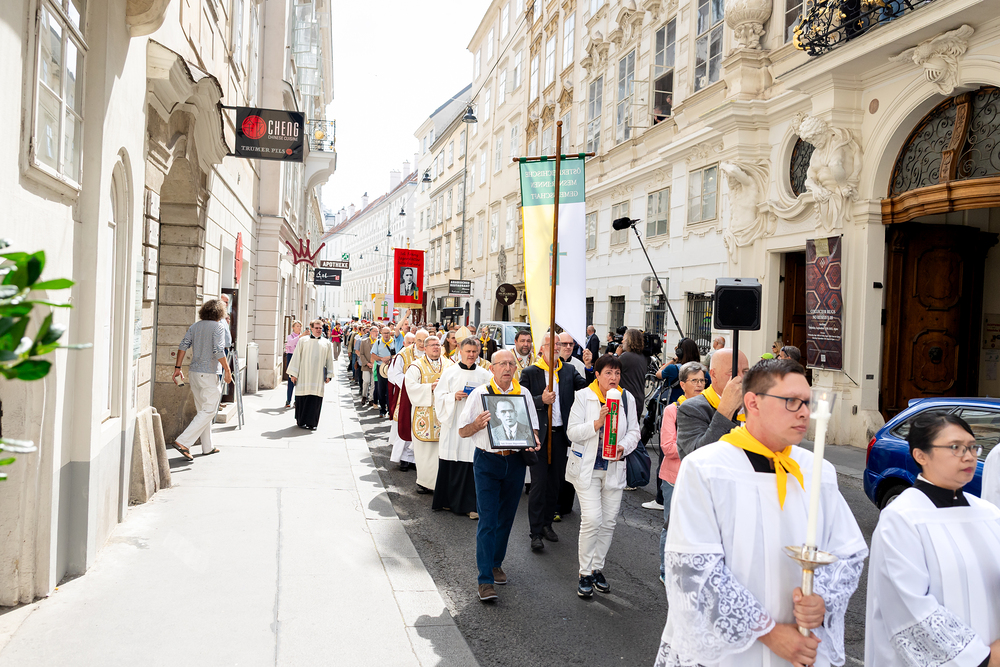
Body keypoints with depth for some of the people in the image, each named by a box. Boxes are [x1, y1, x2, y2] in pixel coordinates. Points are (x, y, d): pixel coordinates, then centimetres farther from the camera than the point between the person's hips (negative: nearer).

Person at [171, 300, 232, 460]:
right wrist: (227, 371, -11)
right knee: (208, 411, -3)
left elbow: (183, 345, 5)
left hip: (194, 373, 8)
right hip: (209, 374, -8)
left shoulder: (195, 326, 11)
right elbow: (218, 351, -18)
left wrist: (178, 367, 8)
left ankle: (207, 447, 21)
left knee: (202, 410, 15)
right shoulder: (218, 327, -9)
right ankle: (183, 442, -13)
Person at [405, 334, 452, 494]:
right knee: (425, 449, 2)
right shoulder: (416, 366, 2)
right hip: (425, 413, -2)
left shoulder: (450, 365, 11)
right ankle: (424, 480, 12)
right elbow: (411, 387, -9)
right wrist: (430, 387, -17)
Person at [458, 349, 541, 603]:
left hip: (515, 461, 3)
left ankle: (496, 564, 34)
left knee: (506, 518, 14)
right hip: (487, 461, -3)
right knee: (487, 521, -7)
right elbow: (462, 431, -2)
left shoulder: (523, 393, 5)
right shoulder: (479, 394, -4)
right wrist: (477, 424, -23)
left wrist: (533, 440, -10)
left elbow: (532, 427, 13)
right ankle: (485, 580, -1)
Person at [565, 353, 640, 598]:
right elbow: (572, 432, -10)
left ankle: (598, 568, 27)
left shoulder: (627, 398, 4)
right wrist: (597, 423, -24)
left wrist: (623, 447, -12)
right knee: (592, 519, -11)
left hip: (614, 468, 4)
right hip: (587, 467, -4)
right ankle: (585, 574, 5)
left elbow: (634, 431, 8)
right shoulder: (583, 396, -6)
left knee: (609, 521, 9)